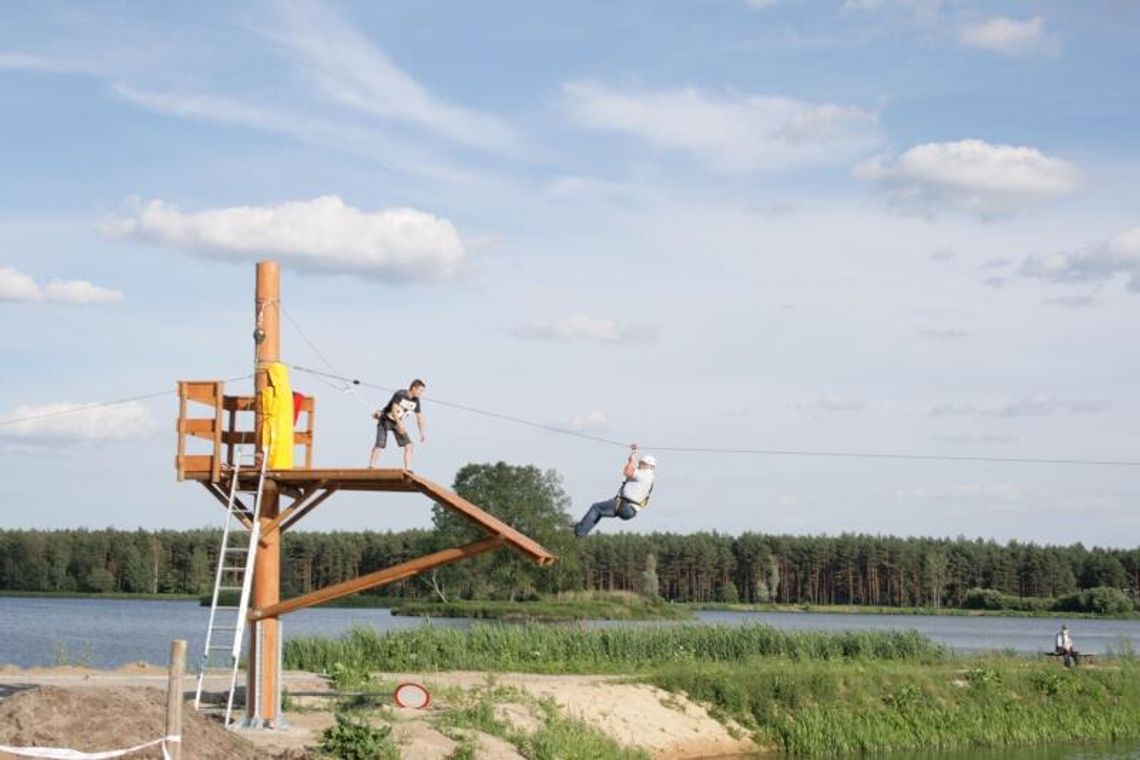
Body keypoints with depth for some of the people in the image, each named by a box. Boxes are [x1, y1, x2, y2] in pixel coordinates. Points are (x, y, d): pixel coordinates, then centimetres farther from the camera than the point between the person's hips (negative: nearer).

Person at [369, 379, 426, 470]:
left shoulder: (415, 401, -3)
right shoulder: (400, 394, -23)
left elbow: (419, 417, 6)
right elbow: (394, 410, -30)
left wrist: (422, 433, 5)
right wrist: (400, 424, -39)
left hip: (397, 422, 6)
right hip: (385, 420, -6)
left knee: (408, 445, -8)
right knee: (380, 445, -16)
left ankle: (408, 470, -7)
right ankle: (371, 467, -12)